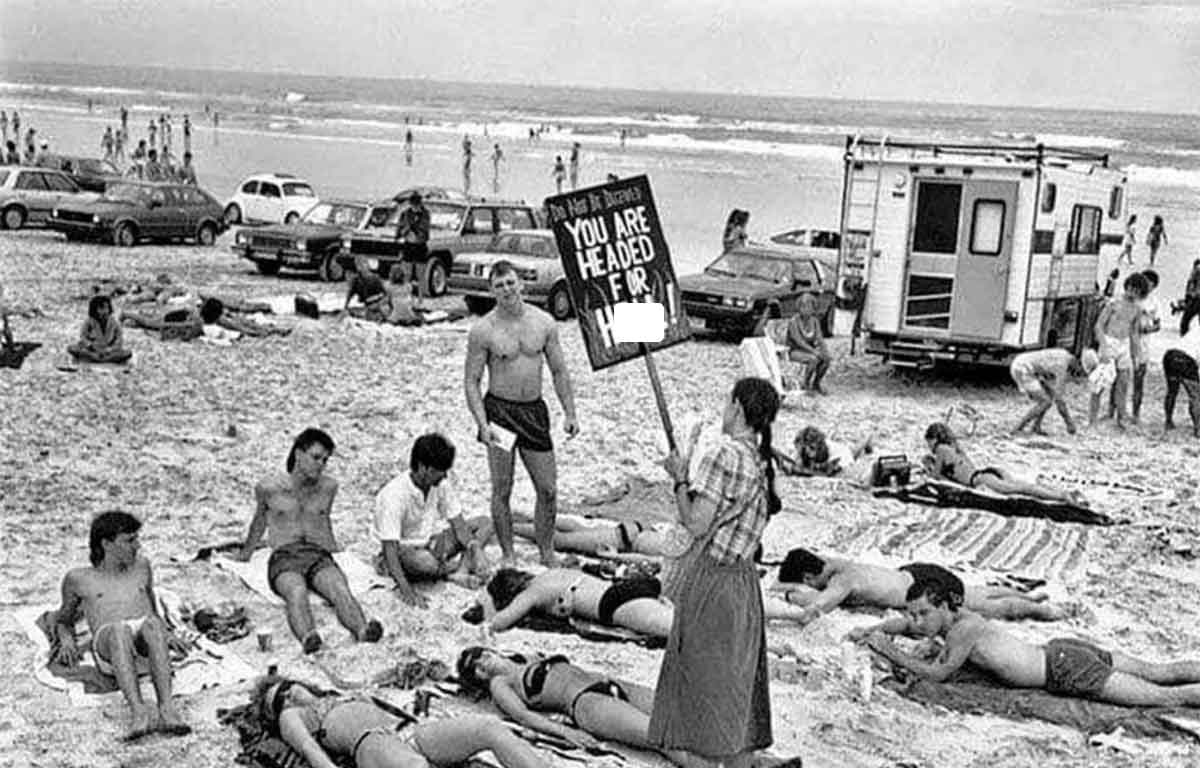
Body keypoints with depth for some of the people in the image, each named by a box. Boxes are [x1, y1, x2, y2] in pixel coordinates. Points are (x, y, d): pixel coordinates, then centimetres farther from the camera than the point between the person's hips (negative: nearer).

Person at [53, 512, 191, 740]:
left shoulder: (141, 567, 34)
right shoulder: (78, 579, 26)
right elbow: (63, 621, 34)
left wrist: (166, 634, 16)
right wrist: (66, 640, 10)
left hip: (145, 645, 2)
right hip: (107, 643, -2)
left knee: (151, 625, -37)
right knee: (119, 630, -40)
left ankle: (167, 709, -55)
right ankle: (138, 712, -58)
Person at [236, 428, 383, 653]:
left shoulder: (329, 487, 13)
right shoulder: (269, 488, 5)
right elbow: (259, 522, 24)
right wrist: (244, 555, 37)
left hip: (320, 557, 2)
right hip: (284, 559, -2)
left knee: (340, 589, -33)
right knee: (297, 593, -38)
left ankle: (362, 630, -61)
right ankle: (307, 637, -66)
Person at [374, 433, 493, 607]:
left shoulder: (442, 483, -9)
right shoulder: (393, 496, -28)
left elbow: (458, 523, -6)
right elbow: (389, 546, -32)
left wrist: (475, 547, -26)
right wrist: (405, 589, -43)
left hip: (432, 542, 7)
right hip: (403, 550, -7)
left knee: (485, 523, -3)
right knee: (424, 561, -41)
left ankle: (459, 572, -22)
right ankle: (465, 565, -11)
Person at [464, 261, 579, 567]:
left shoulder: (544, 322, 2)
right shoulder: (483, 330, -8)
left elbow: (559, 371, 9)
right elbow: (471, 381, -6)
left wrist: (569, 413, 2)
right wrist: (483, 424, -16)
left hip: (535, 410, 3)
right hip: (499, 411, -3)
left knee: (548, 489, 5)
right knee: (501, 490, 2)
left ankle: (547, 554, 20)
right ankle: (508, 556, 16)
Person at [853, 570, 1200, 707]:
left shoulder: (964, 628, -21)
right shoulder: (948, 615, 5)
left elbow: (936, 673, -18)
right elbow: (902, 624, 22)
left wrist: (889, 651, -14)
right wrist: (872, 630, 9)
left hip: (1067, 670, -9)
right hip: (1062, 650, 9)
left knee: (1167, 696, -5)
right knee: (1160, 673, 17)